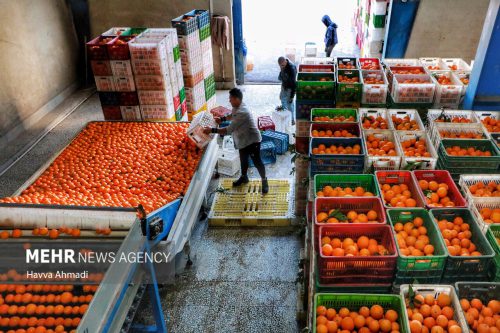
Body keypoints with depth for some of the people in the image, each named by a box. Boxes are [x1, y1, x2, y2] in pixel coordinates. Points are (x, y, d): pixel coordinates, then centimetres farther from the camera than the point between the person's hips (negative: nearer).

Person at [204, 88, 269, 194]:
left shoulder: (241, 112, -35)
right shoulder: (236, 107, -4)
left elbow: (229, 130, -36)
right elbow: (233, 115, 22)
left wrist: (212, 130, -33)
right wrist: (222, 119, 9)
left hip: (252, 140, -9)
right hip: (243, 140, 9)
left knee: (257, 162, 5)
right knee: (243, 160, 24)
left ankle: (264, 181, 24)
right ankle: (244, 177, 46)